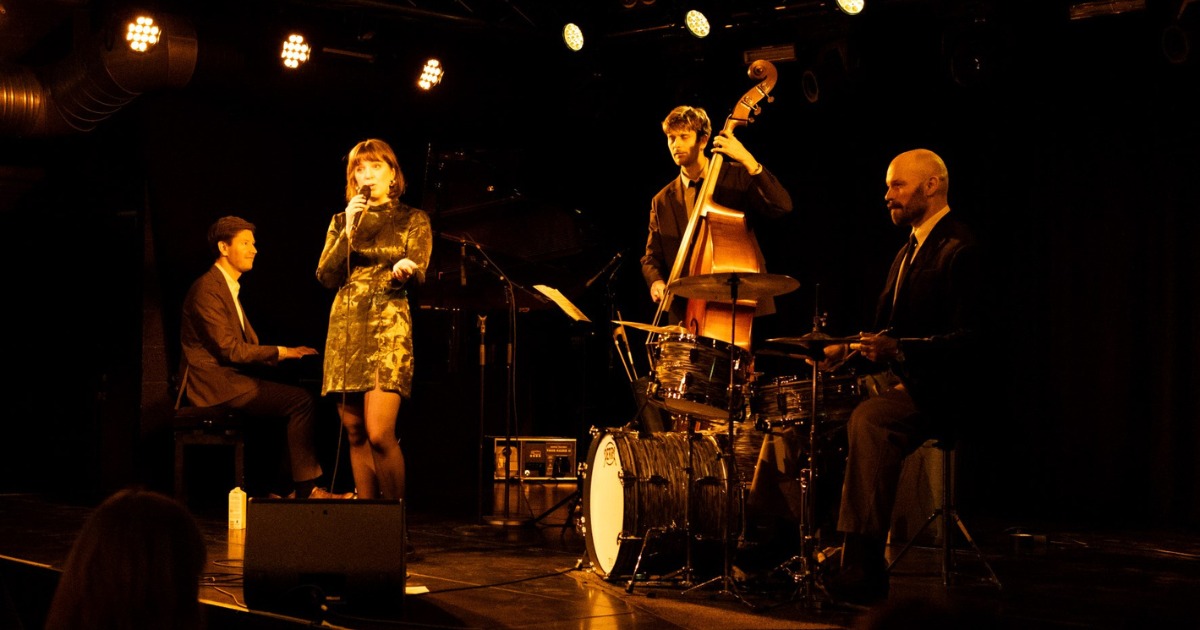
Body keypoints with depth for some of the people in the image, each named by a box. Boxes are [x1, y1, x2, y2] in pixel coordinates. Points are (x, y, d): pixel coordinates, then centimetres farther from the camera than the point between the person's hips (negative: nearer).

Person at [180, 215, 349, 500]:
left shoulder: (227, 287, 21)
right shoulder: (207, 289, -12)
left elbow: (247, 345, 19)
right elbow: (229, 349, -18)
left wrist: (286, 353, 5)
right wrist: (279, 352, -12)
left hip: (229, 377, 10)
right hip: (216, 383, -10)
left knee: (297, 398, -3)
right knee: (300, 400, -17)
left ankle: (285, 488, -5)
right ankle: (307, 487, -11)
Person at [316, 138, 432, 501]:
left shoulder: (413, 221, 7)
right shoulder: (341, 222, 16)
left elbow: (418, 274, -5)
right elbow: (326, 277, 6)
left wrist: (405, 270, -28)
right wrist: (348, 232, -4)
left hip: (388, 325, -4)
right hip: (345, 328, 4)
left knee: (379, 434, -16)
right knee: (355, 435, 4)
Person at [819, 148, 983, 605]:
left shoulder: (959, 249, -10)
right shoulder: (907, 252, 20)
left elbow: (968, 341, -19)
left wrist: (899, 349, -30)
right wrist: (849, 352, 7)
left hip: (938, 391, -10)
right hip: (897, 381, 10)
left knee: (868, 419, -34)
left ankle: (864, 566, -35)